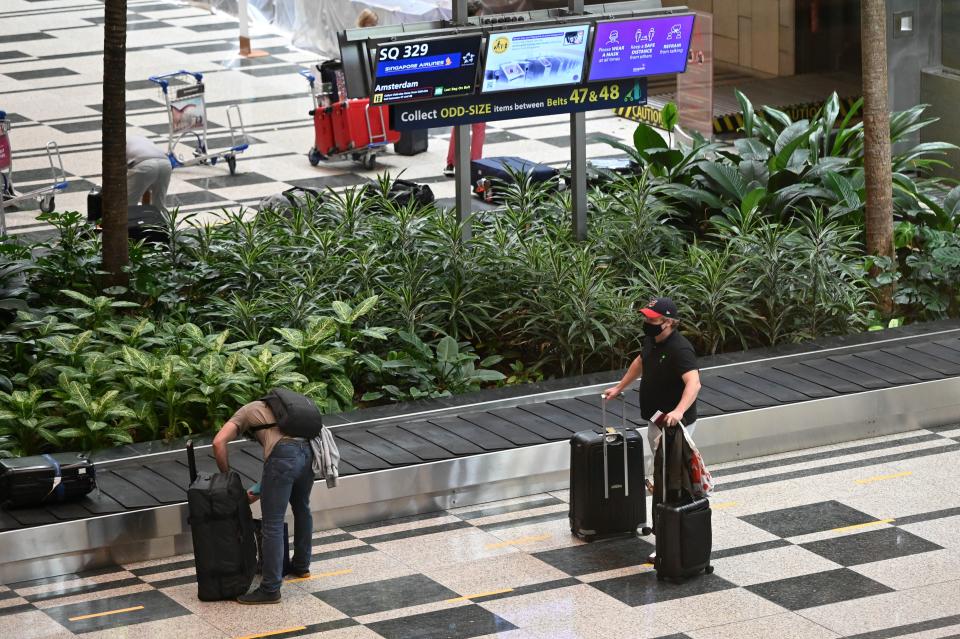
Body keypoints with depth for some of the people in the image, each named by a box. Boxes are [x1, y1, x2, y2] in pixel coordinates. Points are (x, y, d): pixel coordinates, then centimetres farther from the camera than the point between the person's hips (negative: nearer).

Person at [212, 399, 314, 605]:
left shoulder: (245, 412, 23)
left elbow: (219, 443, 7)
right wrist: (260, 491, 37)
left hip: (283, 455, -6)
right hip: (309, 451, 6)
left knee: (272, 524, -1)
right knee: (302, 509, 31)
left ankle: (270, 589, 0)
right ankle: (301, 565, 48)